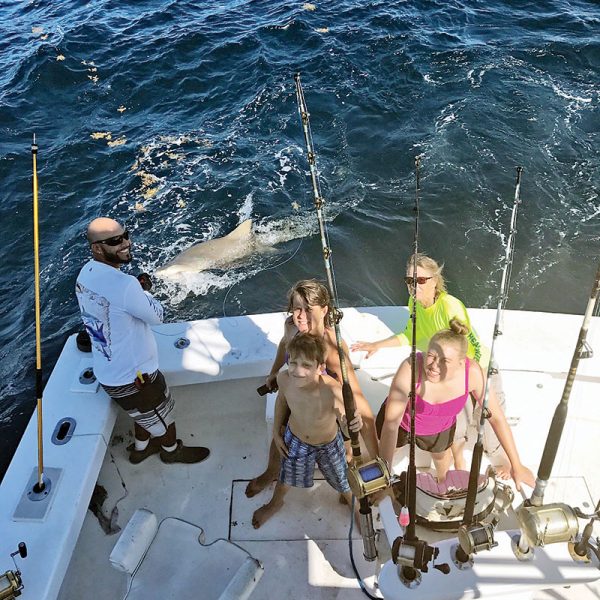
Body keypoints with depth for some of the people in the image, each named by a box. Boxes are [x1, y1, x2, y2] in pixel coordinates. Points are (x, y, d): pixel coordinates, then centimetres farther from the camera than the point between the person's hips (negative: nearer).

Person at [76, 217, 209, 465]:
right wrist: (144, 292, -1)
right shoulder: (123, 284, -33)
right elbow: (156, 316, -17)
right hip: (131, 377, -8)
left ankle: (140, 448, 56)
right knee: (162, 415, 21)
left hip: (107, 370, 8)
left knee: (144, 412, 34)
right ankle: (172, 450, 48)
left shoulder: (86, 273, -3)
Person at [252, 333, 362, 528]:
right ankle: (275, 502, 64)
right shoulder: (284, 379, -30)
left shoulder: (332, 390, -43)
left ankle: (354, 505, 59)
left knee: (344, 484, 23)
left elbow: (344, 418, -30)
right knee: (286, 476, 30)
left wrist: (354, 423, -54)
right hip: (295, 439, 2)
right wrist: (276, 432, 2)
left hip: (328, 444, -2)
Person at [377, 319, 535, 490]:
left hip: (439, 428, 2)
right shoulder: (411, 368, -43)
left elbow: (496, 417, -22)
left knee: (441, 455, 30)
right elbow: (391, 423, -42)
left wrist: (516, 466, -19)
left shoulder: (472, 372, -35)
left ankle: (442, 482, 63)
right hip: (401, 420, -2)